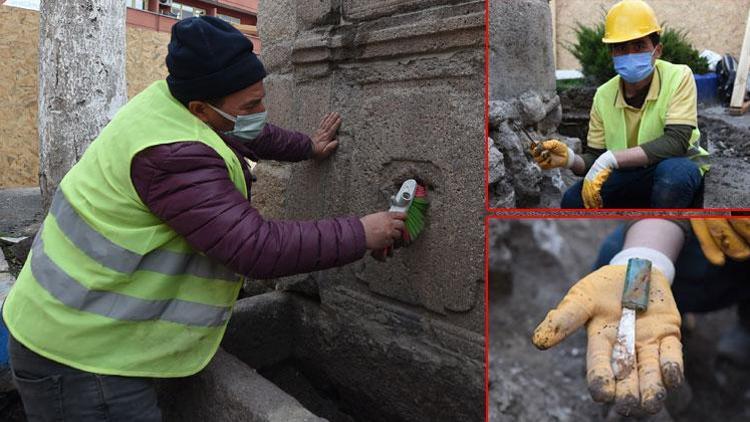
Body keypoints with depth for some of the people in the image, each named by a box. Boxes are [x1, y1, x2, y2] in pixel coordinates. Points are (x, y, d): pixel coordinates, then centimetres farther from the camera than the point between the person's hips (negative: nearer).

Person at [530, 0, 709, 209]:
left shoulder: (678, 77, -17)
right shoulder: (604, 95, -7)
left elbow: (676, 142, -29)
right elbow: (594, 158, -5)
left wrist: (611, 159, -38)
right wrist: (571, 159, -28)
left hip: (679, 169, -3)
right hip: (632, 180, 3)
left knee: (673, 172, -39)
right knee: (574, 201, -21)